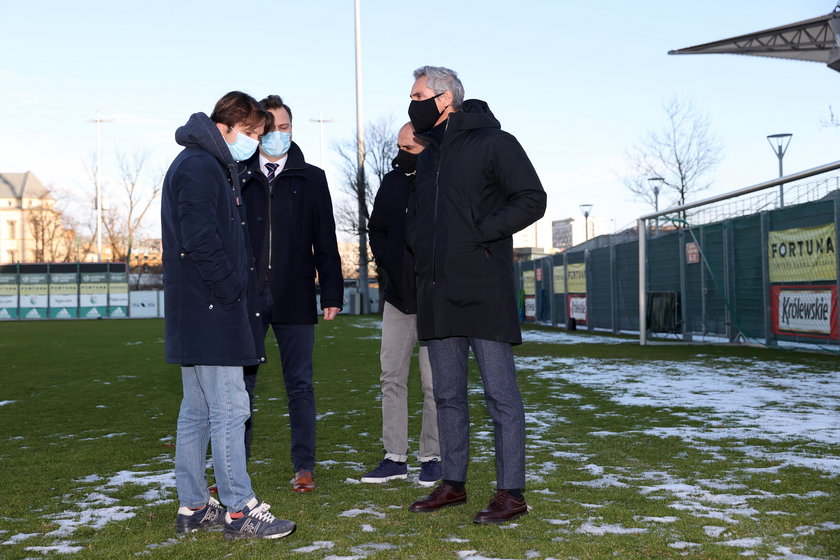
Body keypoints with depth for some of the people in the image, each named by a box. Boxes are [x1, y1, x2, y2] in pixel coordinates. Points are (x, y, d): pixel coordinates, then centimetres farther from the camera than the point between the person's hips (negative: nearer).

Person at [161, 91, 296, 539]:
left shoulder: (213, 166, 21)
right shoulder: (198, 168, -12)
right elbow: (200, 241, -21)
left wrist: (238, 290, 14)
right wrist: (231, 291, -16)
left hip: (197, 314, 11)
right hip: (210, 314, -11)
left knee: (196, 412, 12)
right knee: (229, 410, -7)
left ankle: (193, 508, 19)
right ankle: (241, 512, -1)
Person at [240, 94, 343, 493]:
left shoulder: (311, 179, 8)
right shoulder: (239, 179, 9)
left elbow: (325, 240, 6)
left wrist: (332, 292, 0)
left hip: (295, 299, -1)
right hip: (247, 296, 1)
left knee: (299, 385, 4)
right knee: (241, 382, 5)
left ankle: (304, 467, 13)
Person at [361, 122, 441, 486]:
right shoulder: (391, 182, 10)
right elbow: (376, 230, 21)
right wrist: (386, 263, 6)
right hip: (397, 296, 6)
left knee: (433, 382, 1)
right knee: (391, 377, 6)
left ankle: (432, 457, 12)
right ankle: (395, 458, 13)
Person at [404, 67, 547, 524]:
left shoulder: (493, 142, -4)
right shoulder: (428, 152, 19)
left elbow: (532, 199, -10)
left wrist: (481, 233, -15)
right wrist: (417, 244, 9)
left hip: (483, 292, -8)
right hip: (437, 293, 8)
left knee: (500, 392, -3)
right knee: (448, 394, 12)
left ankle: (511, 492, 3)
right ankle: (453, 483, 23)